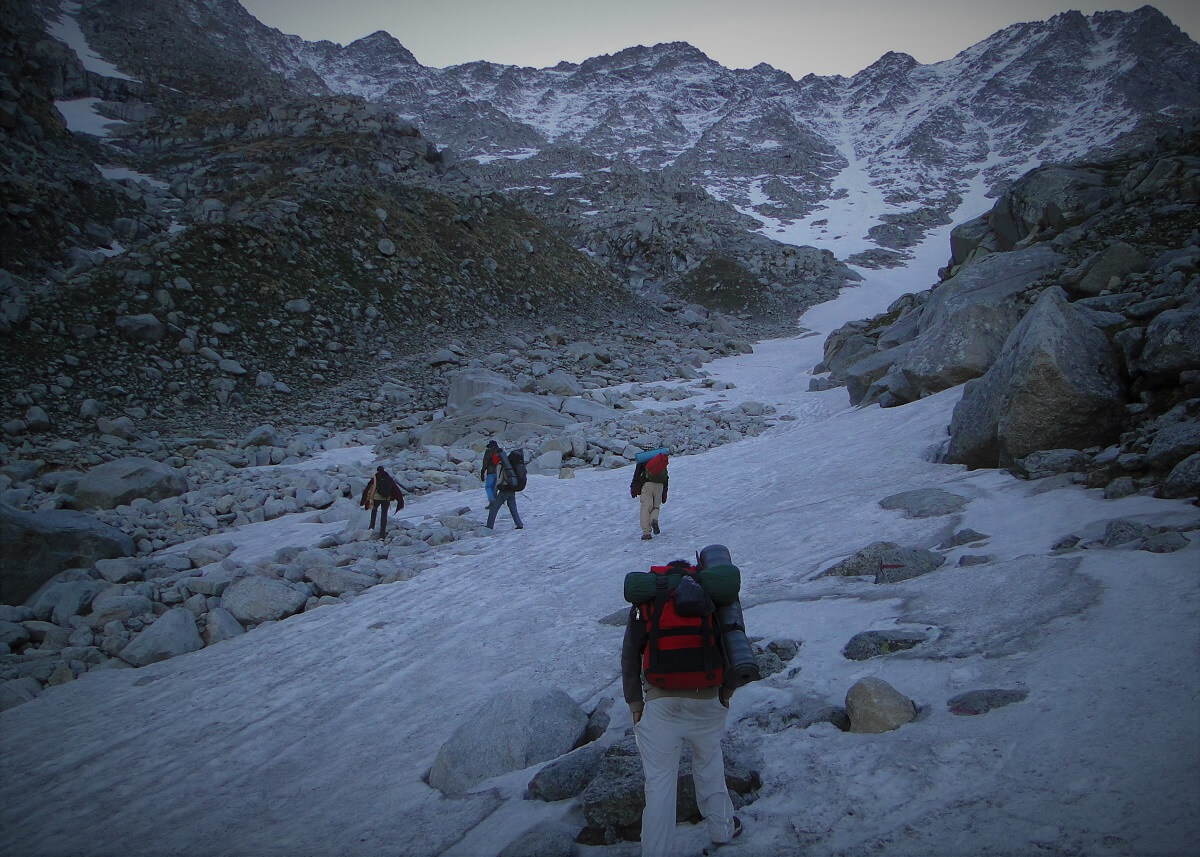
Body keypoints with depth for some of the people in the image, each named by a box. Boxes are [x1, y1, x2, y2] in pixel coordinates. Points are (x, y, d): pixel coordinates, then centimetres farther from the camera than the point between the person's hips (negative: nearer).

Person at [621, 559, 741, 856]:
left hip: (660, 706, -2)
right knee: (709, 765, 25)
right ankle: (722, 828, 38)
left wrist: (634, 704, 6)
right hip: (707, 701, 2)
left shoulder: (644, 605, 3)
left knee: (659, 782, 4)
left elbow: (630, 658, -1)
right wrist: (725, 693, 15)